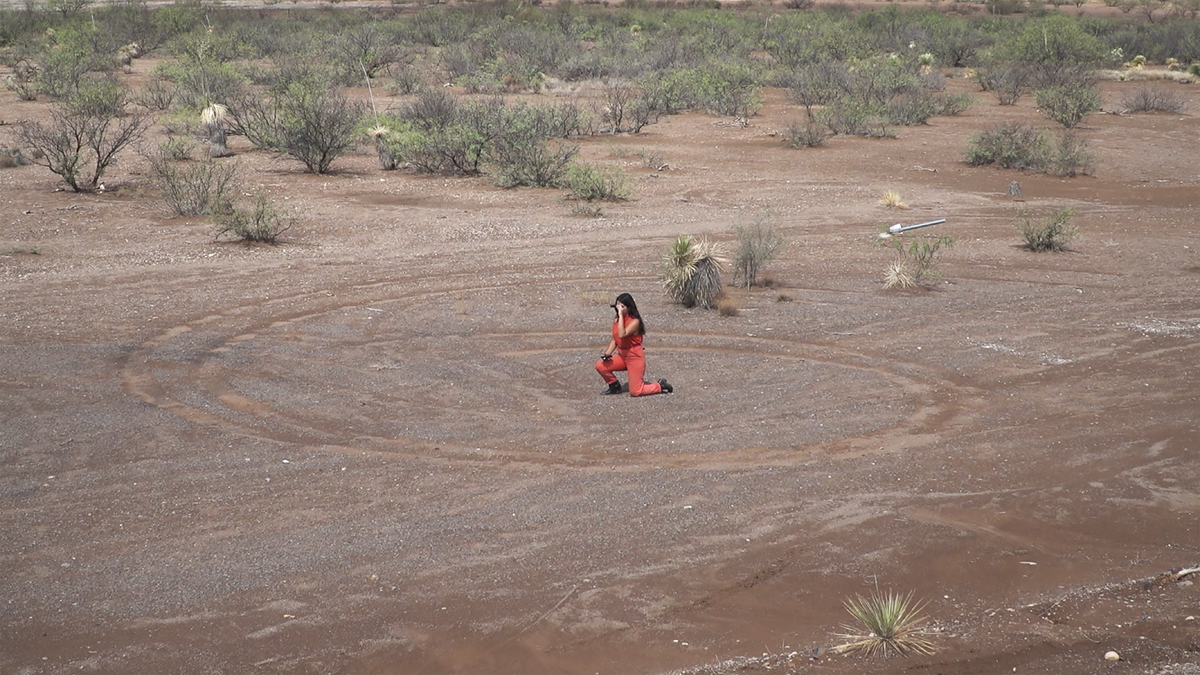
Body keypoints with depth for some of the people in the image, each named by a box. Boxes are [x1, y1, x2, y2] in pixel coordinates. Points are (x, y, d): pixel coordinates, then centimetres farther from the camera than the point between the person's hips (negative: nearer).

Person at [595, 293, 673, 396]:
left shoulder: (635, 321, -21)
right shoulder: (617, 320, 2)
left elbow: (622, 335, -36)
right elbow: (614, 339, 9)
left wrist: (621, 315, -33)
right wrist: (607, 354, -6)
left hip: (635, 357, -7)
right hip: (621, 355, 7)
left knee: (635, 392, -6)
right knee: (600, 365, -11)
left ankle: (661, 386, 17)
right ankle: (614, 386, 14)